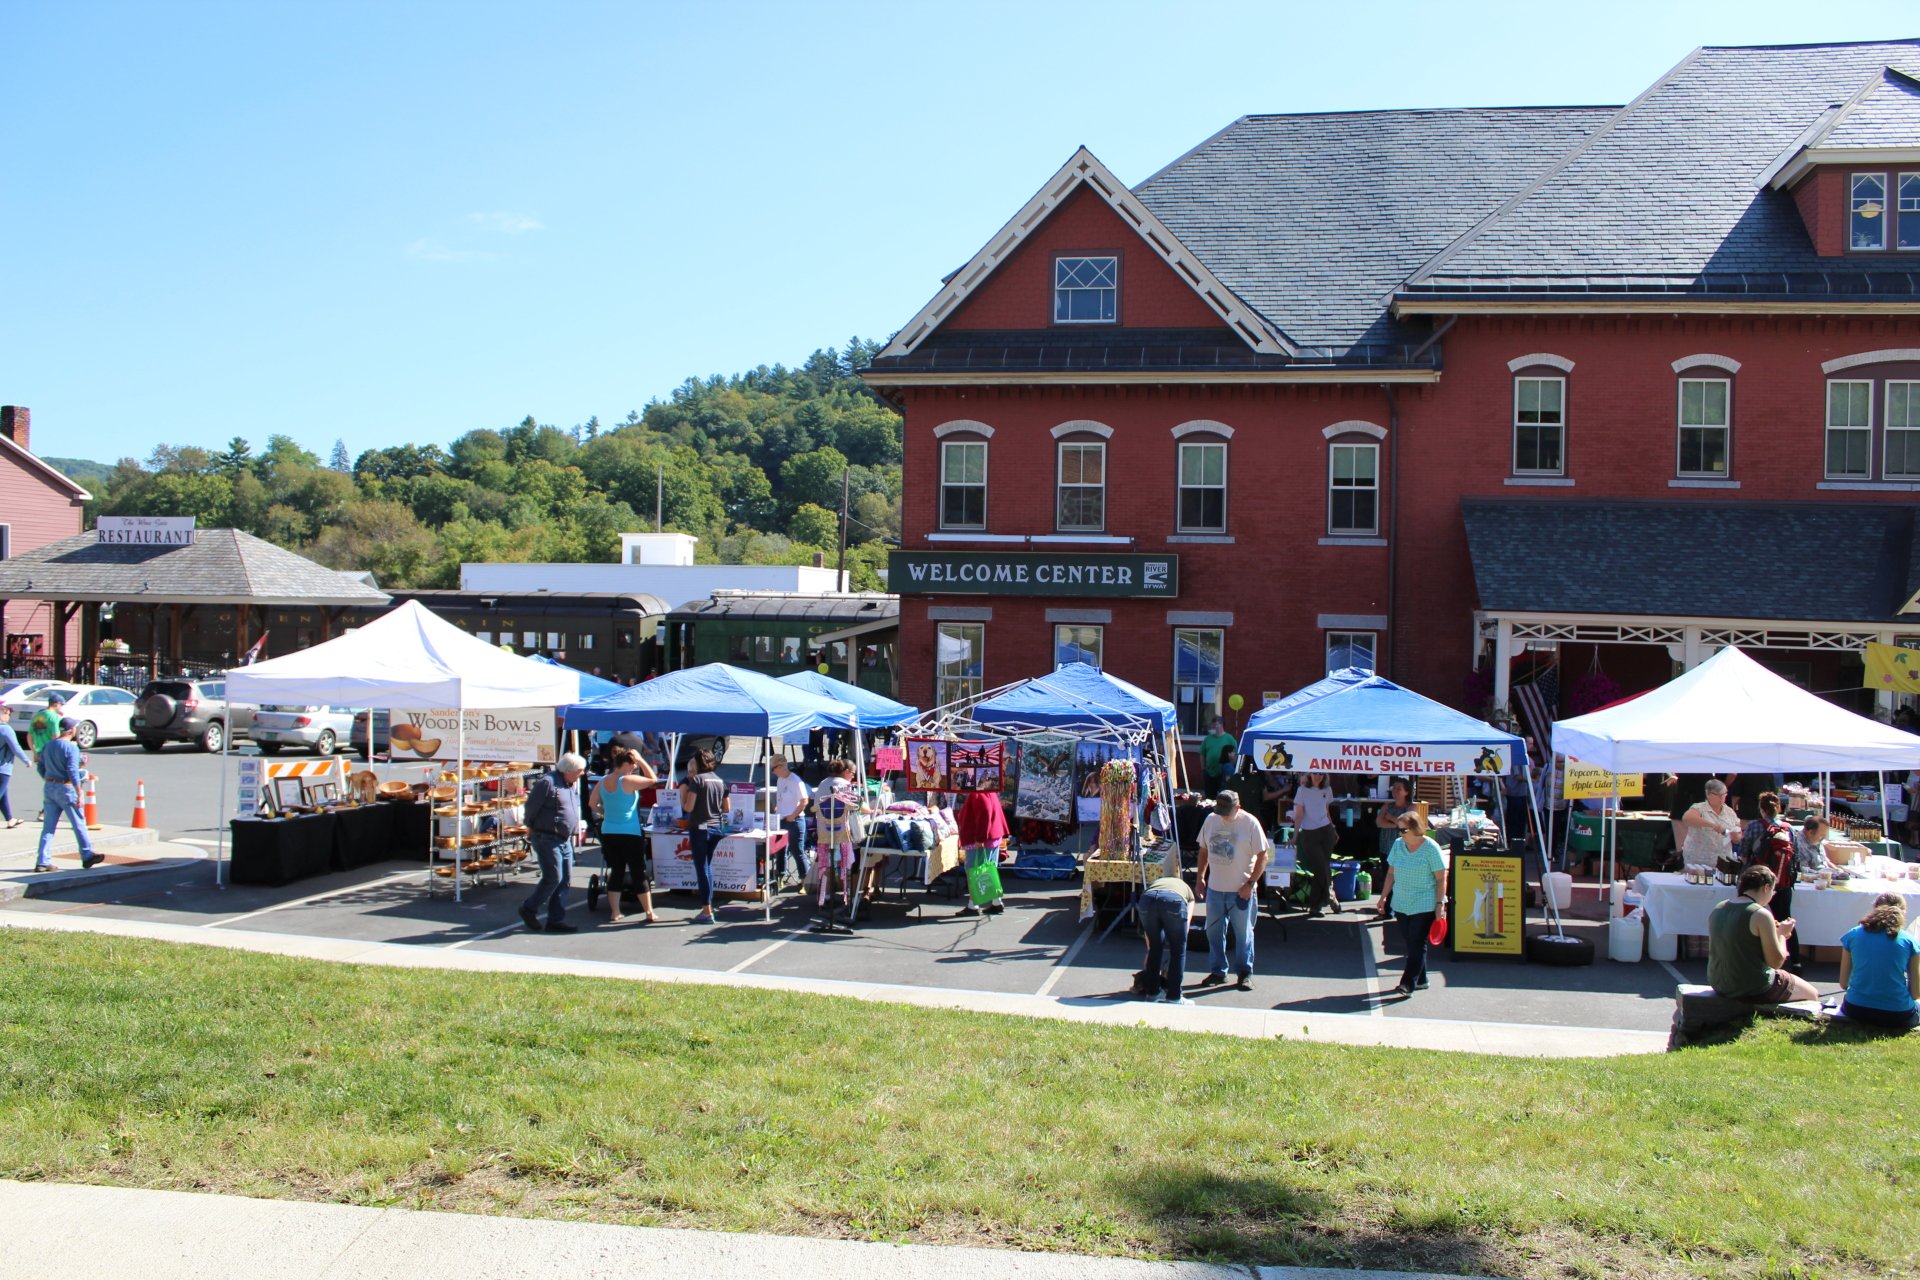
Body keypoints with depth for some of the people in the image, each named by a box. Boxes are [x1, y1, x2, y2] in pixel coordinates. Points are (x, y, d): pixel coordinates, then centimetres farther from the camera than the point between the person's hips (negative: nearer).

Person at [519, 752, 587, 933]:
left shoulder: (573, 786, 14)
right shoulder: (547, 782, -13)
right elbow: (531, 806, -11)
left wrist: (577, 827, 13)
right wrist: (530, 828, -3)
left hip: (565, 840, 9)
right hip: (547, 839, -9)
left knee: (565, 879, 6)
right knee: (553, 878, -10)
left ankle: (556, 919, 12)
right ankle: (529, 909, 8)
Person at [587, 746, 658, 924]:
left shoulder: (602, 782, 4)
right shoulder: (628, 781, -15)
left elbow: (592, 803, 14)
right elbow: (653, 779, -8)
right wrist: (641, 760, -6)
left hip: (608, 834, 6)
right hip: (630, 834, -6)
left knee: (615, 872, 13)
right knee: (639, 873, 2)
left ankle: (614, 913, 12)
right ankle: (650, 914, 5)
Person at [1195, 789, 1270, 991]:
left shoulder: (1250, 823, -11)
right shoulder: (1211, 820, 3)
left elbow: (1263, 856, -10)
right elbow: (1204, 849, 15)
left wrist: (1250, 884, -14)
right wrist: (1200, 876, 11)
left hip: (1241, 890, -4)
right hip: (1215, 888, 4)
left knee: (1243, 932, 4)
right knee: (1214, 931, 9)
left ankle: (1245, 973, 16)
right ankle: (1217, 971, 22)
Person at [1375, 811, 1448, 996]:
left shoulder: (1430, 848, -9)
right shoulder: (1398, 844, 6)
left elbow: (1441, 878, -8)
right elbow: (1391, 873, 14)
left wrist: (1440, 903, -13)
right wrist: (1383, 896, 13)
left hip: (1424, 905, -6)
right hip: (1401, 904, 6)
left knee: (1417, 944, -7)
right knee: (1409, 943, 8)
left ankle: (1409, 983, -10)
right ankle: (1421, 980, 20)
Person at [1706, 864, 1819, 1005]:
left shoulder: (1717, 910, 3)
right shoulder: (1760, 915, -19)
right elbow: (1776, 962, -16)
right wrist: (1781, 934, 0)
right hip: (1755, 990, -7)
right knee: (1811, 993, 16)